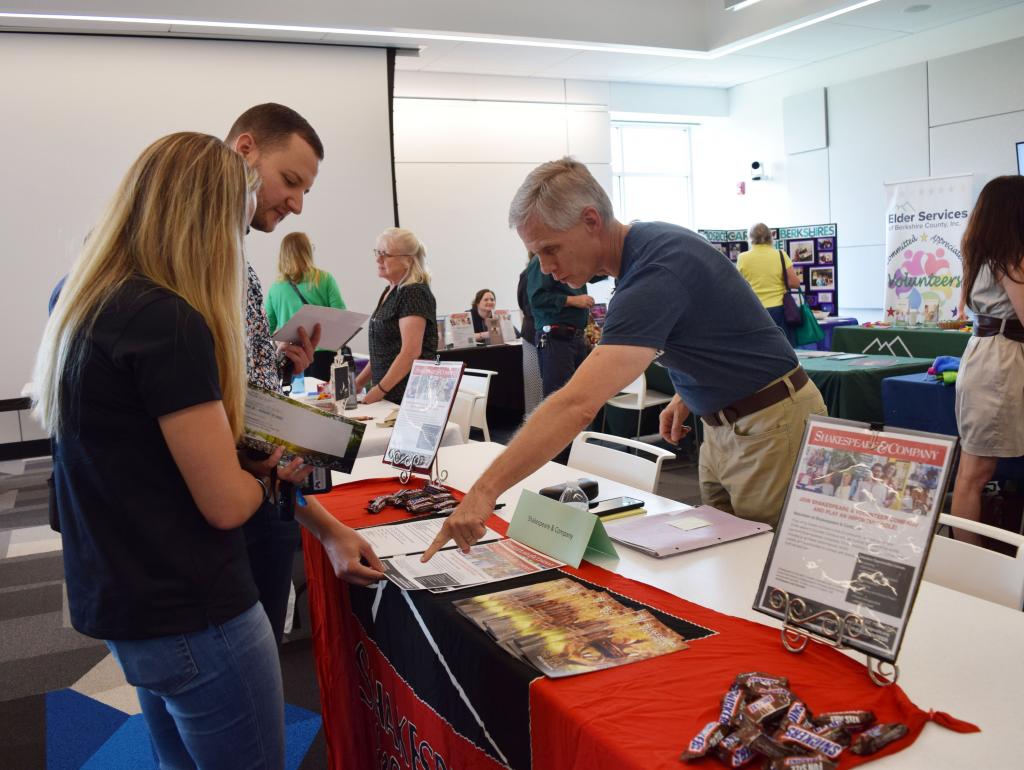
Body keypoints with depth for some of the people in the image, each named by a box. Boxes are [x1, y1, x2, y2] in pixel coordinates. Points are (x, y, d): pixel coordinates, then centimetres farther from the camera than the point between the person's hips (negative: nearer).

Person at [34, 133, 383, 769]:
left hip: (118, 600, 9)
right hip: (189, 615, -9)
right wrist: (277, 475, 0)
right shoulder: (169, 323, -24)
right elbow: (227, 503, -22)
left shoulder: (83, 305, 4)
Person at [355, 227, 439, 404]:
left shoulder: (414, 293, -12)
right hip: (387, 395, 8)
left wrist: (380, 390, -19)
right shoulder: (390, 292, 16)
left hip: (409, 396, -8)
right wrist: (358, 384, 14)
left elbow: (411, 351, -20)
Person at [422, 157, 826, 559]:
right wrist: (687, 395, 7)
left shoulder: (654, 273, -30)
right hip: (722, 424, 9)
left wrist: (485, 489, -45)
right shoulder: (643, 247, 0)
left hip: (771, 424, -9)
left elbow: (578, 405, -42)